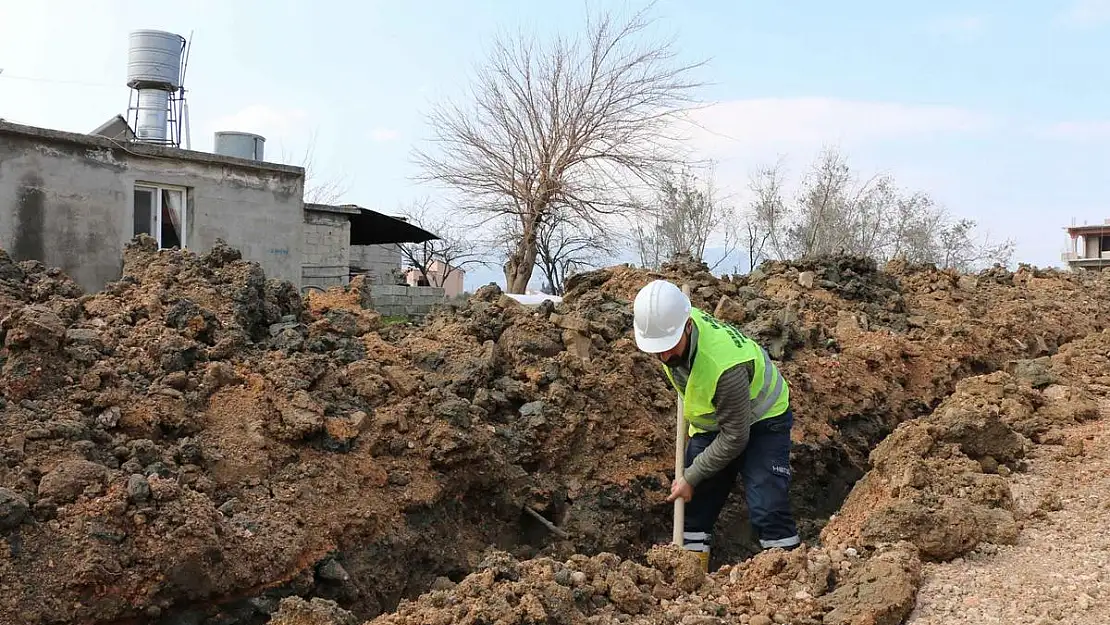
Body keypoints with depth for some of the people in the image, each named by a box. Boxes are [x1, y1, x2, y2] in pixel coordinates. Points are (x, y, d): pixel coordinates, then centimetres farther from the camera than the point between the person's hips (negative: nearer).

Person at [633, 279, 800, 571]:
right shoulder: (672, 320, -21)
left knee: (767, 510, -18)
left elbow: (734, 438, -30)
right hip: (711, 421, 7)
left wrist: (692, 477, -22)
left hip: (761, 420, -7)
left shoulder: (723, 365, -42)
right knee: (695, 506, 5)